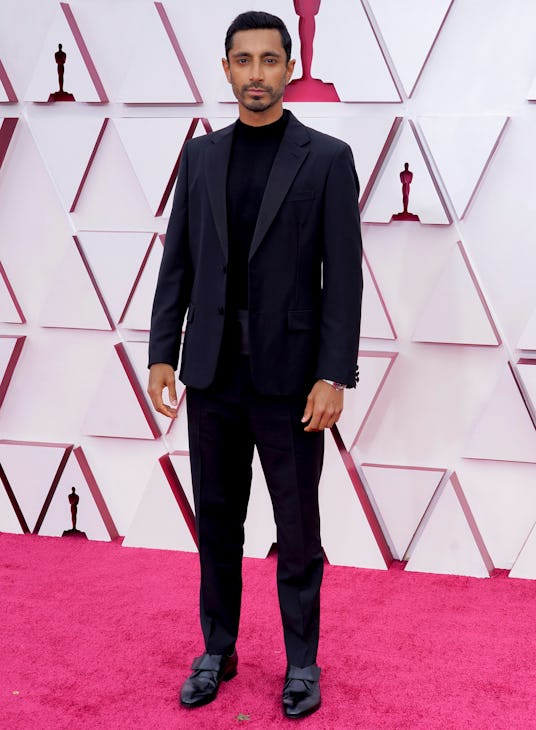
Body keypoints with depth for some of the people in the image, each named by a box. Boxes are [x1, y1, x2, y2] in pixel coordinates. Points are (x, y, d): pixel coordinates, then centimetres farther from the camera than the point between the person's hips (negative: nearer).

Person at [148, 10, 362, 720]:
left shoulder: (327, 157, -3)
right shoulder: (199, 156, 8)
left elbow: (344, 276, -7)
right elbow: (177, 263, 8)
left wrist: (333, 376, -13)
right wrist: (162, 355, 2)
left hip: (289, 376, -3)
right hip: (212, 373, 3)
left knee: (298, 531, 9)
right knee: (217, 524, 14)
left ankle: (302, 661, 26)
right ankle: (218, 650, 30)